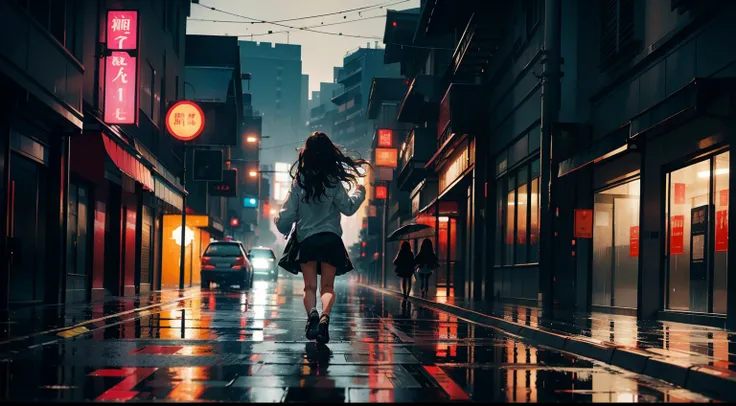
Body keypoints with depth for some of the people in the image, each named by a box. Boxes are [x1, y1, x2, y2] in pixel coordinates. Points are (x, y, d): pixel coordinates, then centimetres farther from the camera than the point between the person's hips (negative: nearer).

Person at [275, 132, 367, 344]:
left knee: (310, 286, 3)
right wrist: (358, 192, 19)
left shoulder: (299, 181, 0)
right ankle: (324, 317, -26)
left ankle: (312, 314, -27)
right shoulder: (332, 181, -4)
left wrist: (281, 224, 24)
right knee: (328, 286, 2)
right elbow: (348, 208, 1)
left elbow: (287, 214, 2)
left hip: (306, 240, 0)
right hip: (330, 239, 0)